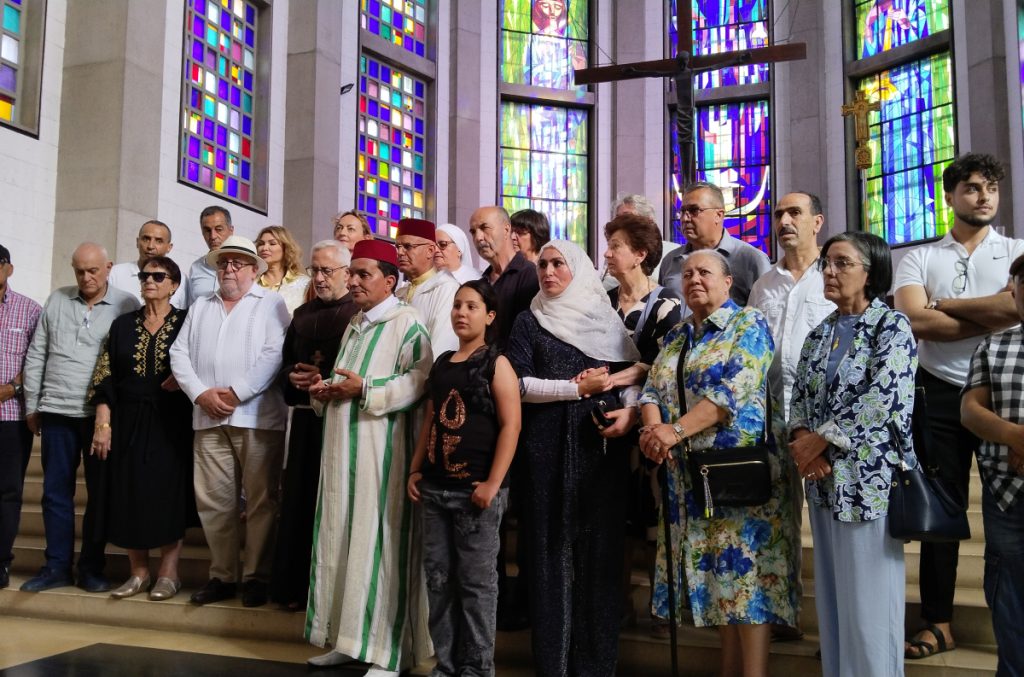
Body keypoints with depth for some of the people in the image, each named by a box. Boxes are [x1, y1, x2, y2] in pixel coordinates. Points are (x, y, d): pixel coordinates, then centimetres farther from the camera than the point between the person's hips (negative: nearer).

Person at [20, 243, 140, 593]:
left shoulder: (127, 305, -1)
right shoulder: (56, 301, 9)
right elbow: (36, 355, 11)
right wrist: (31, 405, 9)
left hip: (103, 413, -3)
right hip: (56, 411, 3)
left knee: (100, 492, 5)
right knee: (56, 491, 7)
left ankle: (92, 568, 16)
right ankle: (57, 566, 19)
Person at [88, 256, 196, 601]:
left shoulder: (186, 322, 2)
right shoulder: (123, 324, 9)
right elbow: (105, 377, 5)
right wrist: (103, 423, -3)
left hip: (170, 421, -3)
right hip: (129, 421, 3)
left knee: (169, 492, -1)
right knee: (130, 493, 4)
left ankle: (168, 572, 9)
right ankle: (138, 571, 16)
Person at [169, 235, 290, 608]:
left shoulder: (271, 304, 4)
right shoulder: (200, 307, 20)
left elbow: (275, 354, -8)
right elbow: (180, 353, 12)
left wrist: (236, 392, -13)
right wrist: (200, 393, -4)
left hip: (257, 416, -4)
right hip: (208, 418, 5)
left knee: (260, 500, -1)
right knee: (213, 500, 6)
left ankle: (256, 576, 10)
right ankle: (222, 576, 18)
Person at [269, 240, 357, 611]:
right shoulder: (302, 314, 17)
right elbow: (285, 363, 20)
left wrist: (326, 381, -17)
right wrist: (292, 377, -1)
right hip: (305, 419, 6)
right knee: (299, 501, 8)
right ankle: (296, 585, 18)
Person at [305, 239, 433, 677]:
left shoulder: (407, 322, -8)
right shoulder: (353, 326, 18)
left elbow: (421, 379, -18)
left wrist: (365, 389, -22)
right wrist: (325, 390, 5)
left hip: (381, 451, -8)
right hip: (342, 449, 8)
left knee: (378, 541, -4)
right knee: (341, 539, 10)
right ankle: (349, 638, 22)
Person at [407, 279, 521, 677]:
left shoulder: (496, 364, -5)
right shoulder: (441, 363, 13)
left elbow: (511, 425, -11)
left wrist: (493, 483, -16)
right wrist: (415, 469, 11)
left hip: (475, 488, -6)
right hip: (435, 486, 6)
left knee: (476, 579, 3)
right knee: (438, 576, 10)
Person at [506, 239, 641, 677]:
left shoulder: (607, 319, 12)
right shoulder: (529, 322, 7)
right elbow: (520, 383, -4)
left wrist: (628, 411, -8)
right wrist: (577, 387, -10)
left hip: (602, 445, 1)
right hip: (548, 448, -1)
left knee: (600, 546, 1)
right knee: (553, 547, 0)